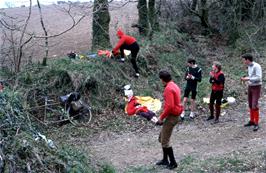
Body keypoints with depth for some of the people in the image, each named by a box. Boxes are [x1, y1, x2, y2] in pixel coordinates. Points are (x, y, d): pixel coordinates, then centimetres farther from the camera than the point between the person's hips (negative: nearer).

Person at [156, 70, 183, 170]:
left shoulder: (168, 88, -19)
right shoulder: (174, 86, 12)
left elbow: (169, 106, -26)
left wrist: (161, 117, -15)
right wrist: (163, 116, 17)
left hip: (171, 116, -10)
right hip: (174, 115, 10)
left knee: (165, 141, -3)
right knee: (162, 138, 18)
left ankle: (173, 162, 5)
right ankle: (165, 160, 27)